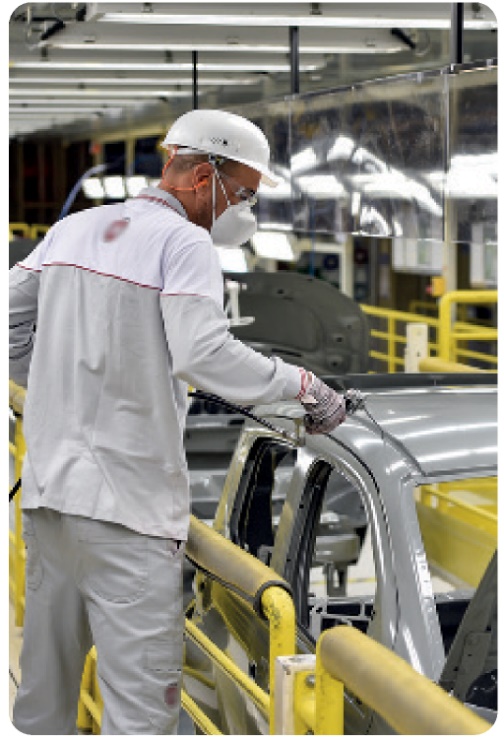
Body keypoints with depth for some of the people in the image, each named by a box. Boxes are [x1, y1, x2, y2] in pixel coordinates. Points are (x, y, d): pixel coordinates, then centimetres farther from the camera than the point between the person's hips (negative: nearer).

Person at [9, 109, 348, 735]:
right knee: (142, 695, -5)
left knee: (43, 684, 18)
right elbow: (203, 353, -22)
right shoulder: (184, 241, -9)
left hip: (46, 487, 8)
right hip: (127, 501, -8)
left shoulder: (74, 228, 14)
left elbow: (10, 325, 16)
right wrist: (304, 385, -14)